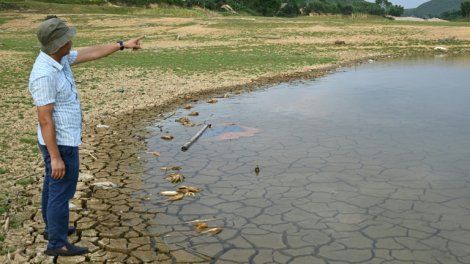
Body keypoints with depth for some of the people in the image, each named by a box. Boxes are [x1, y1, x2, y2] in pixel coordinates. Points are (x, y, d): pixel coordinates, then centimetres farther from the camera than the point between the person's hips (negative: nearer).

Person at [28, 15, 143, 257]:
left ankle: (53, 227, 40)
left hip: (62, 139, 10)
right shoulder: (45, 75, -28)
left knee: (53, 186, 23)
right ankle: (57, 243, 14)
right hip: (61, 143, -10)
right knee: (62, 190, 2)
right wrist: (55, 157, -25)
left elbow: (91, 53, 13)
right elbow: (45, 119, -27)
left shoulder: (58, 58, 0)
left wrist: (123, 45, 17)